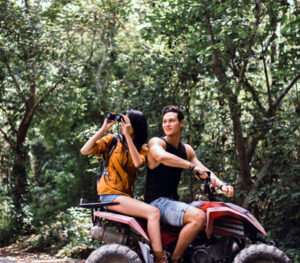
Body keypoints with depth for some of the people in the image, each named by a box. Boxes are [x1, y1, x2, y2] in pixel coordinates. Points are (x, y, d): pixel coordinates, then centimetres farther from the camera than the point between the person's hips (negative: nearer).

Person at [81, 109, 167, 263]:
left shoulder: (142, 150, 13)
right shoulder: (111, 140, 6)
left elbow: (137, 163, -12)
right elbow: (85, 150, -8)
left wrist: (128, 135, -14)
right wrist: (103, 129, -7)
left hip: (127, 196, 5)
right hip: (110, 194, -5)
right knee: (153, 212, -24)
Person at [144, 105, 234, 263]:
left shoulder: (187, 150, 15)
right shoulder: (156, 142, -8)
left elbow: (203, 170, 7)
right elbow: (162, 157, -32)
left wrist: (222, 185, -12)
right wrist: (192, 166, -32)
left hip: (172, 201, 8)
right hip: (157, 202, -8)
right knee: (198, 217, -28)